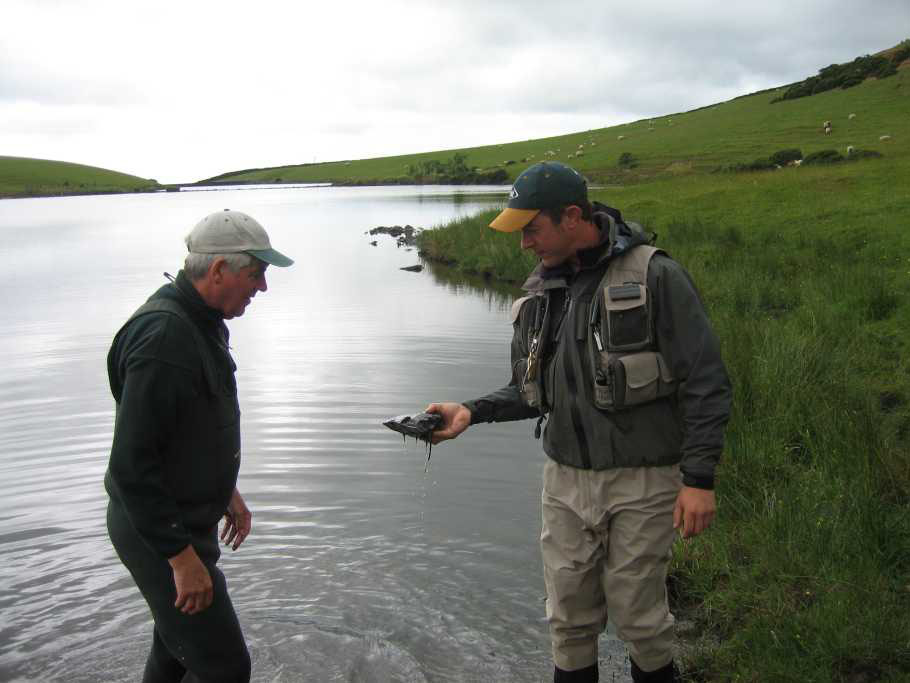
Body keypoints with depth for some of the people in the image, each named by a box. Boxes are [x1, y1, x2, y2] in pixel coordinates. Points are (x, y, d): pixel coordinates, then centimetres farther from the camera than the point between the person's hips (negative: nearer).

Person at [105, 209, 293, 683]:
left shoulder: (200, 320, 5)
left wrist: (228, 491, 21)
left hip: (186, 518, 10)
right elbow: (130, 465, -29)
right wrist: (182, 557, -25)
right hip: (157, 533, -10)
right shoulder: (163, 337, -28)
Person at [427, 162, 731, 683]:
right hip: (565, 480, 5)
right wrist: (473, 412, -4)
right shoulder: (540, 293, 7)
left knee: (638, 617, 8)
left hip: (640, 482, -5)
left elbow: (706, 383, -12)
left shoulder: (655, 276, -12)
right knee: (569, 619, 14)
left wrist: (699, 478, -17)